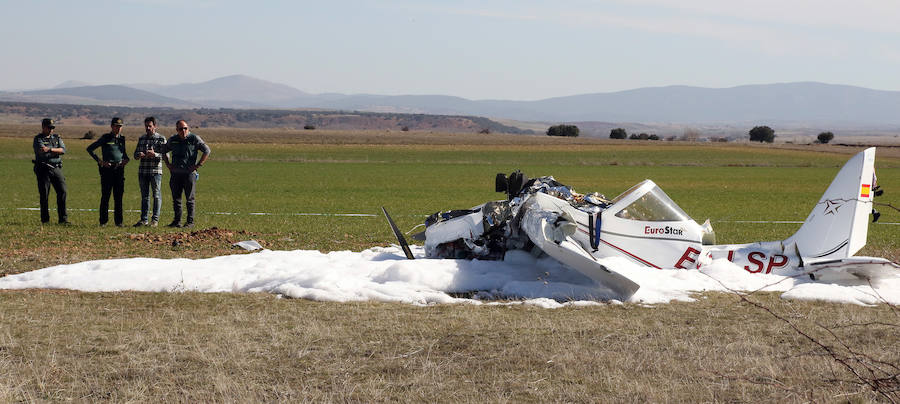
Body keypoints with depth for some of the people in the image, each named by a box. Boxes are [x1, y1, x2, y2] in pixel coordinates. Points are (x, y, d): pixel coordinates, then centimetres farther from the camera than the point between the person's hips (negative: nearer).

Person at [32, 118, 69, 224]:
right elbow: (41, 150, -19)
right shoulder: (38, 139, -1)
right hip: (43, 170, -4)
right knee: (44, 195, -1)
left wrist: (50, 149, -15)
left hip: (56, 168, 4)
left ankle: (63, 218, -1)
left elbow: (63, 150, -1)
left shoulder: (56, 138, 14)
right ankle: (45, 219, 8)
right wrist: (56, 150, -12)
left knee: (62, 191, -5)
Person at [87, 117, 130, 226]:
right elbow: (89, 149, 0)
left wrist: (126, 159, 7)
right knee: (105, 196, -2)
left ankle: (118, 221, 8)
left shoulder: (122, 138, 14)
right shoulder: (105, 138, -1)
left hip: (119, 169, 4)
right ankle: (103, 221, 3)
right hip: (107, 168, -4)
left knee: (118, 196, 4)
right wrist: (99, 161, -7)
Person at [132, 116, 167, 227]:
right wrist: (139, 155, -8)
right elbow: (136, 154, 16)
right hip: (143, 171, 4)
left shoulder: (161, 139, 1)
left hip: (156, 171, -4)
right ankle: (144, 219, 8)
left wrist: (154, 154, -21)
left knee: (156, 195, -1)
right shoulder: (141, 139, 15)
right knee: (144, 196, 6)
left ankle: (155, 219, 3)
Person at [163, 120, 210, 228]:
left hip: (189, 173, -4)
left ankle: (190, 221, 2)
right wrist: (168, 164, 13)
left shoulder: (194, 139, -2)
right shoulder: (173, 140, 11)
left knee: (189, 199, -3)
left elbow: (207, 151, -2)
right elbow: (164, 151, 26)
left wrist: (198, 165, -7)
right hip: (175, 173, 4)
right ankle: (177, 221, 13)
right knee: (176, 198, 6)